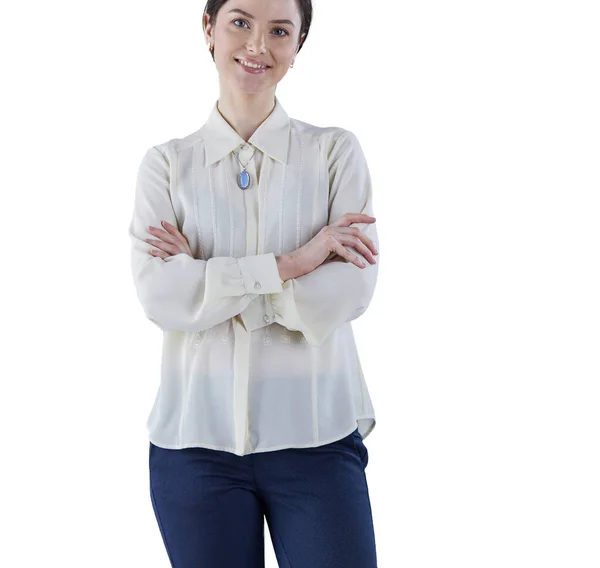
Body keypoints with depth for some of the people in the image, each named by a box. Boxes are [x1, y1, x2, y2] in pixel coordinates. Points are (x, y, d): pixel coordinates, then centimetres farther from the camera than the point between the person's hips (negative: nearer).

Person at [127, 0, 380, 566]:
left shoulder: (335, 151, 3)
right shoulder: (166, 163, 5)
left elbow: (350, 291, -9)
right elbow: (159, 296, -8)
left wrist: (204, 275, -9)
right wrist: (290, 264, -14)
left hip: (315, 434, -1)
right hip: (195, 435, 1)